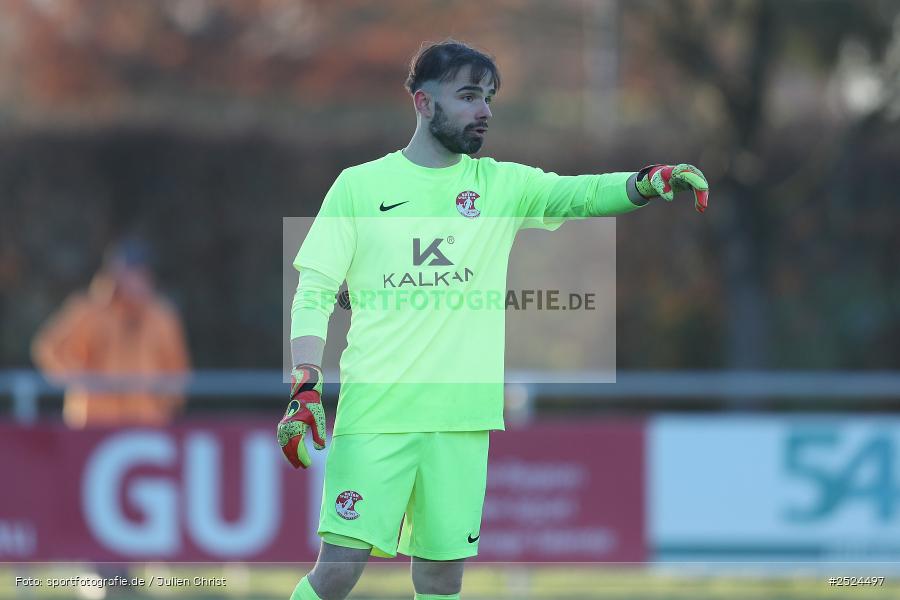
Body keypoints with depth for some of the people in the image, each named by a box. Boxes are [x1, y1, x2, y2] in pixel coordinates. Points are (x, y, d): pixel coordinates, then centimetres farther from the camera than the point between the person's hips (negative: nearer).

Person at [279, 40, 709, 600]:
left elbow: (582, 194, -5)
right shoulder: (360, 185, 4)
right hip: (375, 409, -3)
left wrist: (648, 181, -26)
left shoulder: (501, 184, 10)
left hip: (461, 418, 3)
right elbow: (315, 292, 3)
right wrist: (305, 390, -10)